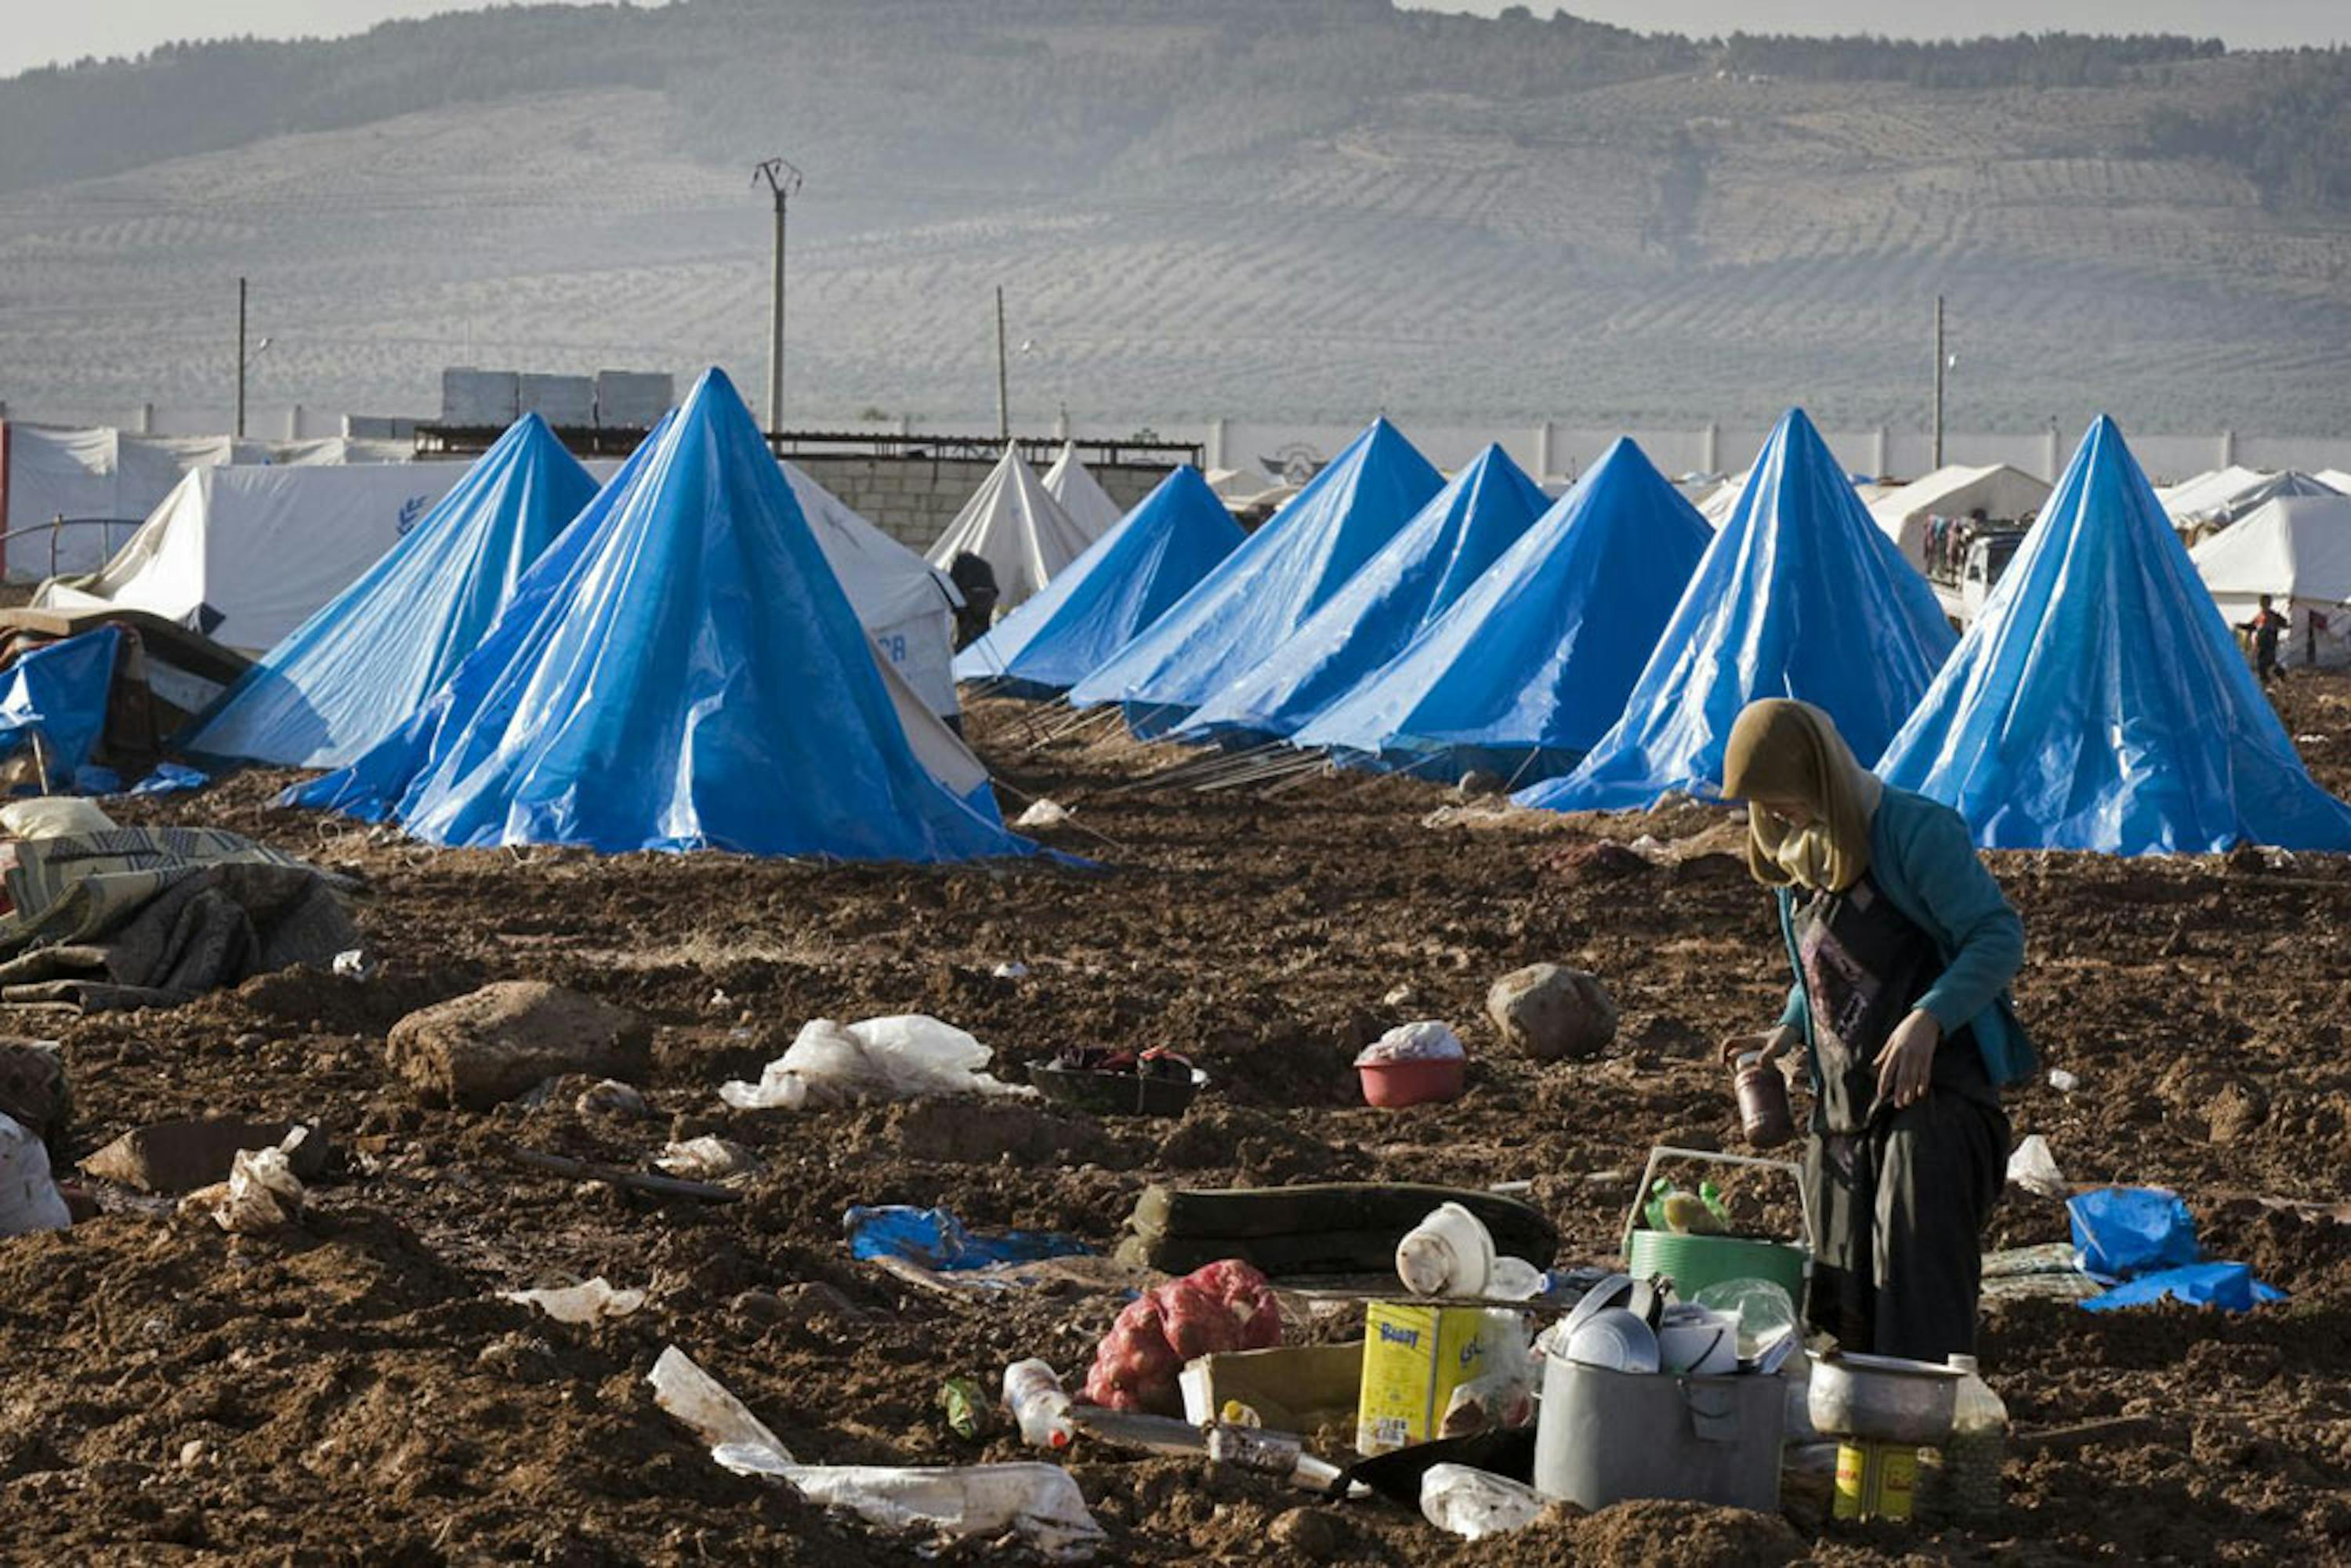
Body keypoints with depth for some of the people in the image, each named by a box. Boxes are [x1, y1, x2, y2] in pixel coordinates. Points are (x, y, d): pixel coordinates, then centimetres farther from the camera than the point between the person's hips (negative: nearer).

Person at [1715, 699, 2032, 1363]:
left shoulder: (1914, 831, -11)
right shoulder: (1795, 853, 14)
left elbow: (1999, 934, -15)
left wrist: (1928, 1019, -28)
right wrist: (1789, 1029, 7)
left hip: (1934, 1092, -8)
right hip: (1841, 1104, 8)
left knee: (1918, 1290, -14)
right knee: (1843, 1308, 6)